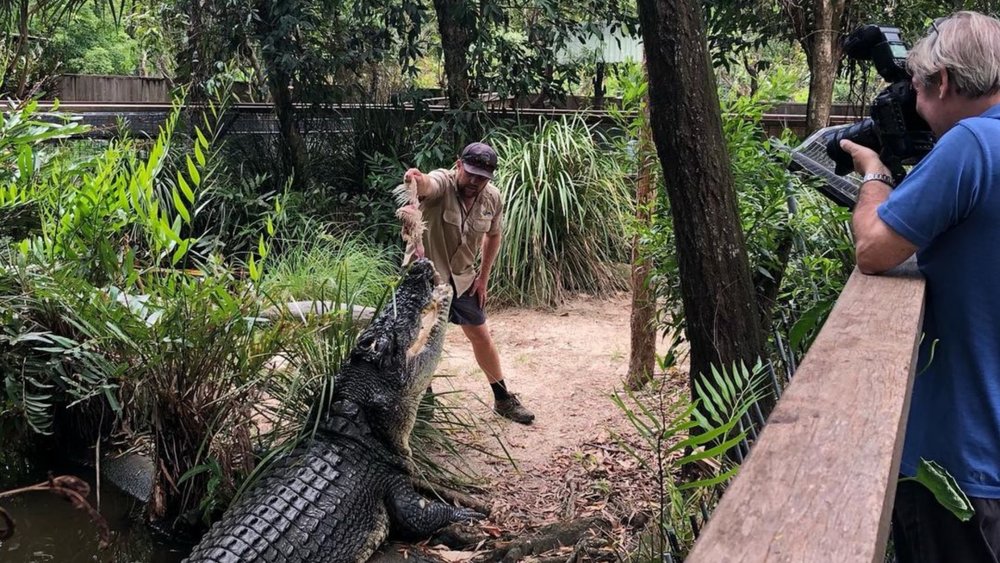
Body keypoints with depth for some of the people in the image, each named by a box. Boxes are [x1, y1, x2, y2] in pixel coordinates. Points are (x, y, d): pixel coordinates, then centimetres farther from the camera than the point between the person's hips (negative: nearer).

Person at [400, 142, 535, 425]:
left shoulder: (493, 197, -8)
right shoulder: (443, 182, -23)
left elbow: (494, 235, 9)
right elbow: (428, 185, -49)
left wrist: (483, 277, 6)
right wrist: (417, 180, -74)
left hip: (462, 278, 5)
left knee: (482, 336, 12)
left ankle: (503, 399, 27)